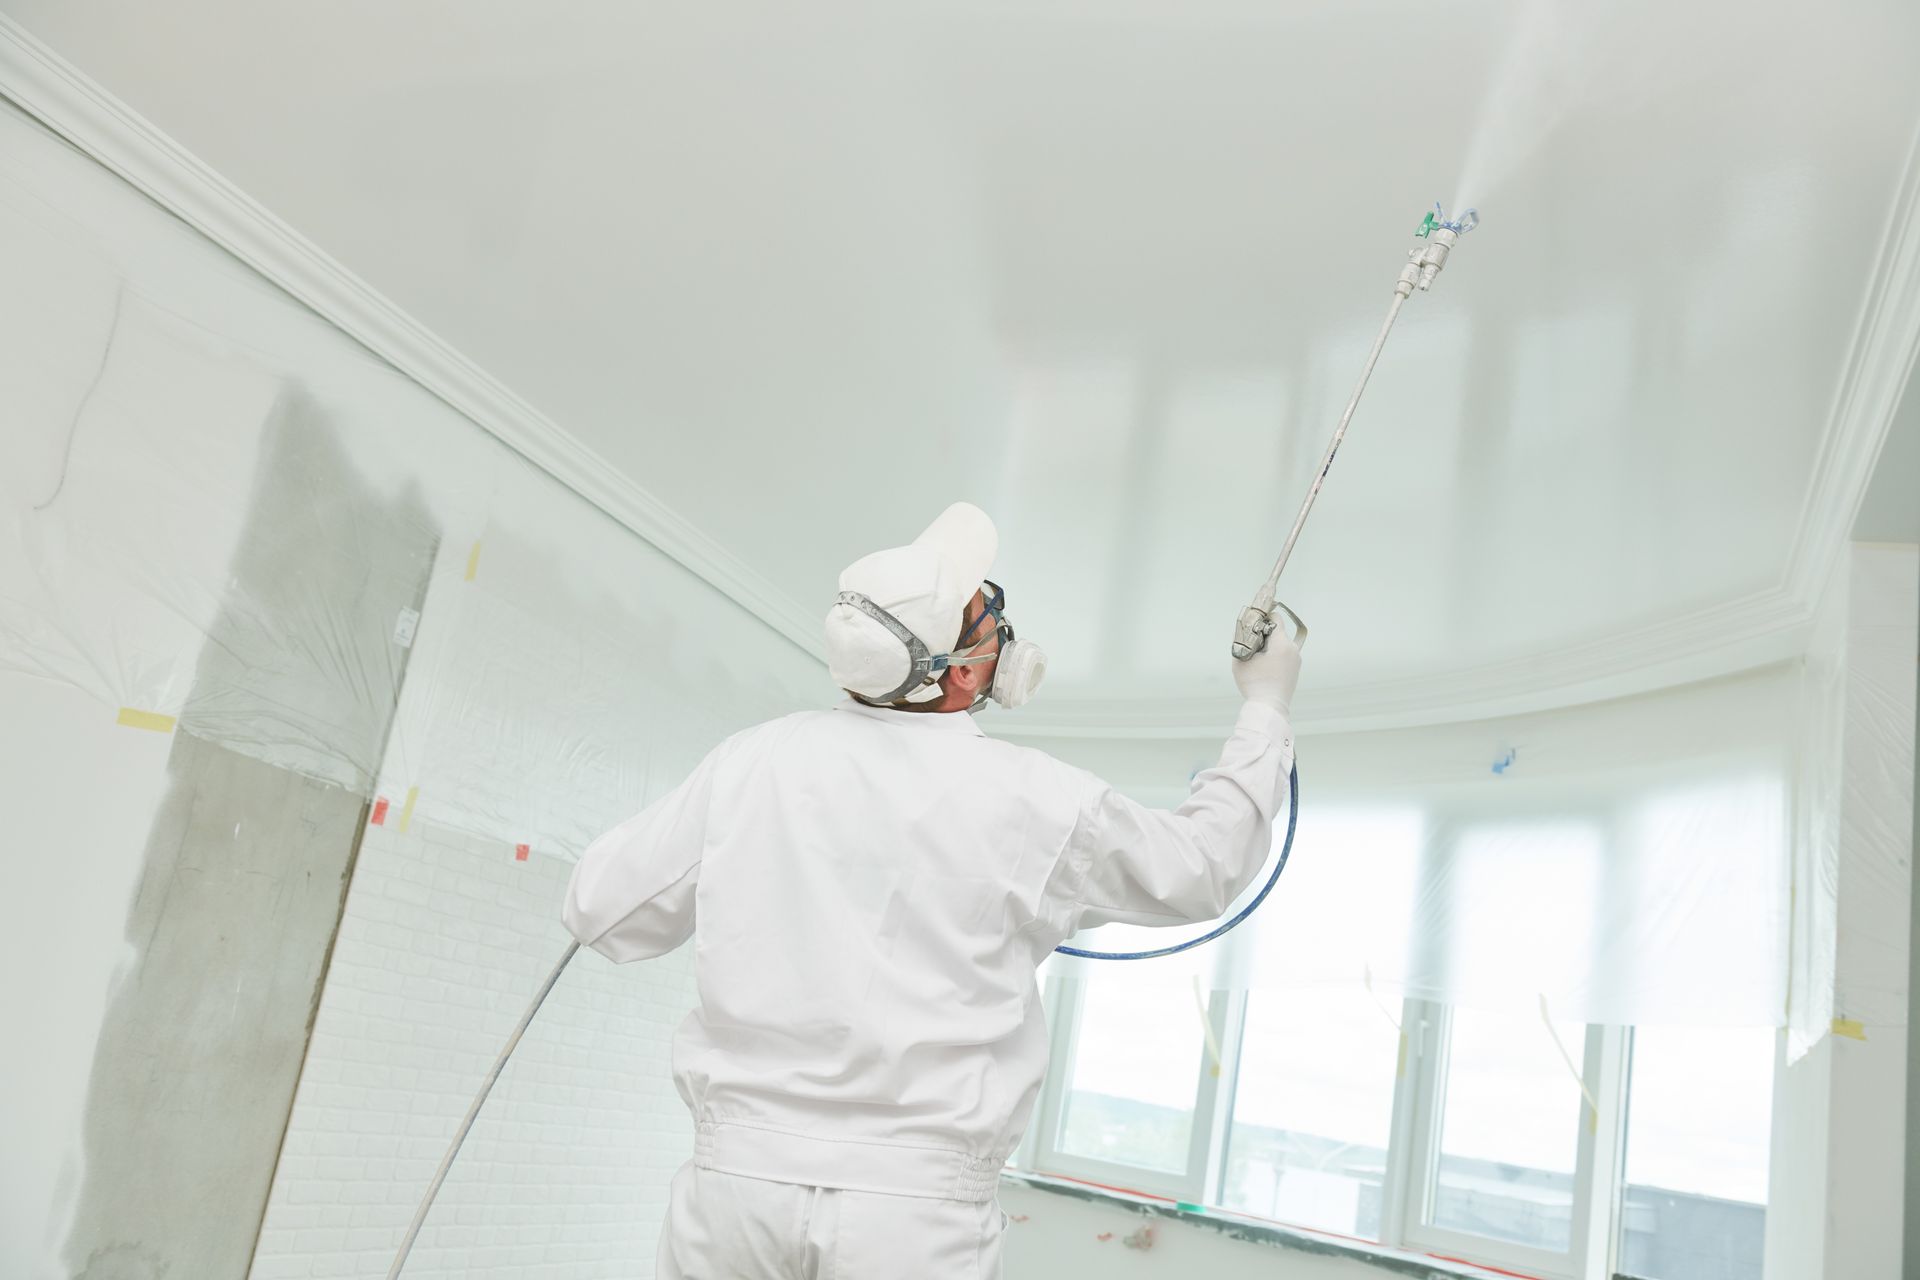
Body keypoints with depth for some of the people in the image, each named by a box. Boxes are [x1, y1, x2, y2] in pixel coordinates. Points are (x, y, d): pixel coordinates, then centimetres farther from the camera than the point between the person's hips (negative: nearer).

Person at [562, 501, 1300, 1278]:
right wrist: (1267, 707, 22)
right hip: (923, 1213, -2)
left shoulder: (756, 761, -4)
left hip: (739, 1175, 2)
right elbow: (1203, 869, 9)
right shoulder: (1035, 801, -7)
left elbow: (602, 912, 4)